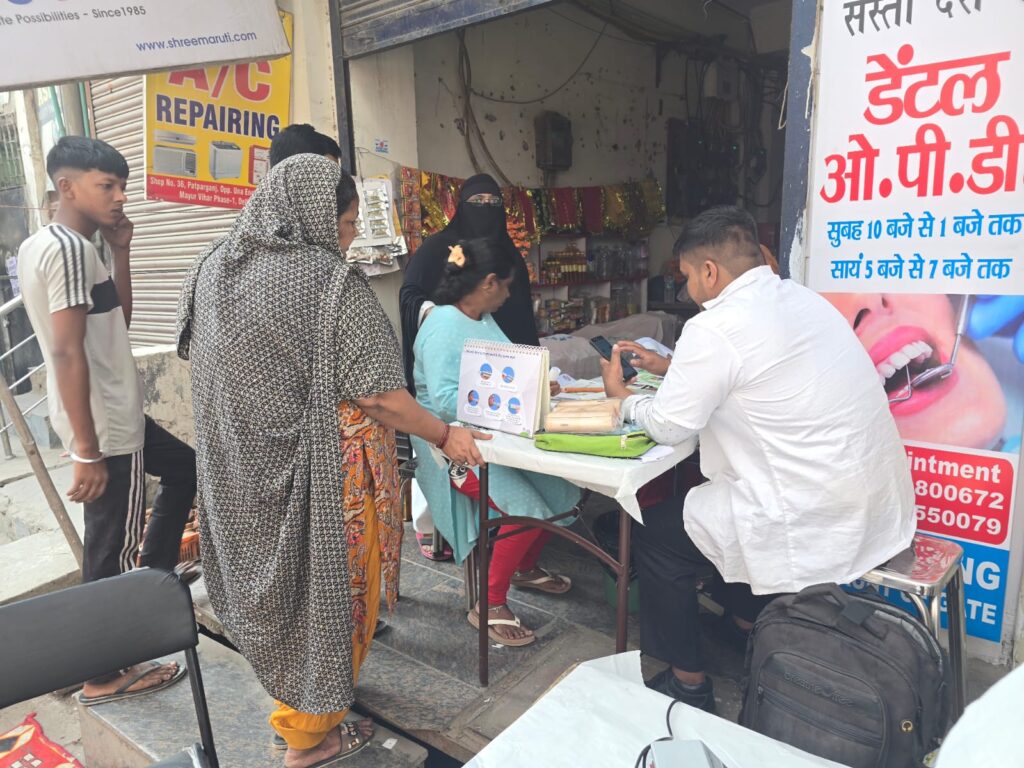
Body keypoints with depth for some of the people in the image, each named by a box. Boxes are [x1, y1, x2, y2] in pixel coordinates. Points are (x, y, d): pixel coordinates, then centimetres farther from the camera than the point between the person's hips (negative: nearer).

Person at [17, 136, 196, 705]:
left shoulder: (43, 244, 12)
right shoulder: (70, 248, -19)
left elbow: (119, 322, 16)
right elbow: (68, 353, -24)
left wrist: (121, 252, 6)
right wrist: (87, 452, -24)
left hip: (115, 416, 10)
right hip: (106, 427, -10)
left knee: (184, 467, 26)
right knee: (110, 552, 2)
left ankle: (152, 578, 33)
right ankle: (103, 677, 18)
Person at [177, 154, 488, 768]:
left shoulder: (214, 268, 2)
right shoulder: (332, 284, -21)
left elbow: (197, 355, 14)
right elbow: (380, 396, -21)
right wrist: (446, 435, -7)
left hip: (242, 470, 8)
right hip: (320, 475, -7)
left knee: (274, 575, 24)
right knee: (326, 584, 11)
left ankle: (295, 698, 47)